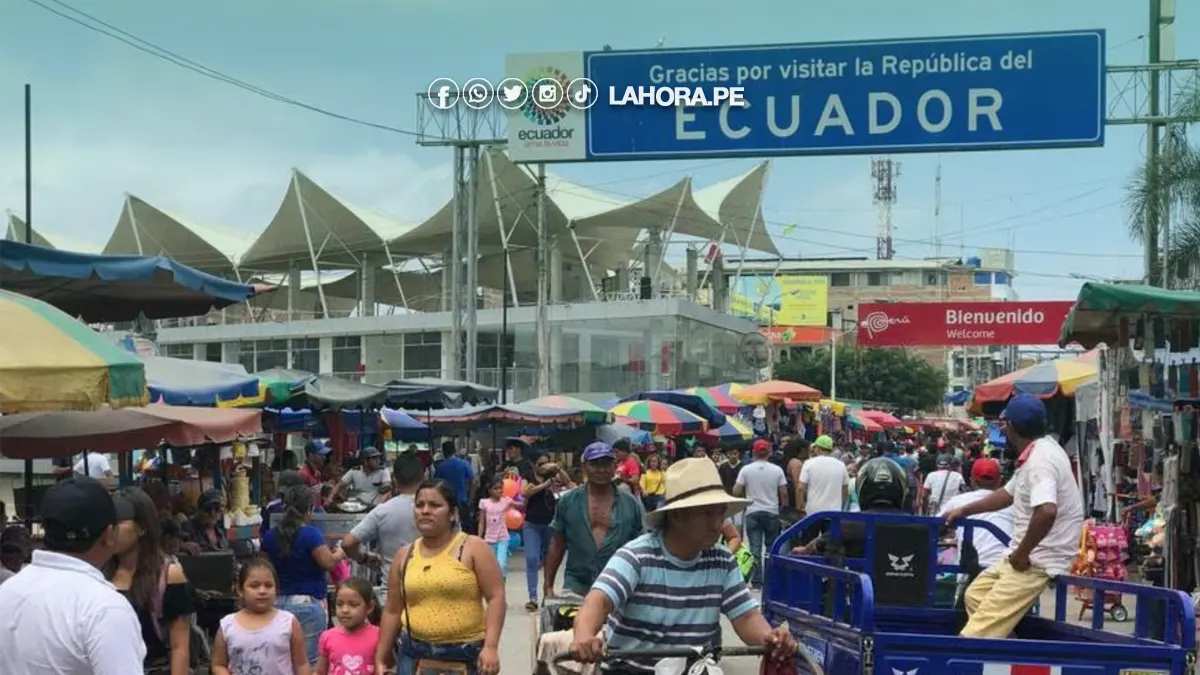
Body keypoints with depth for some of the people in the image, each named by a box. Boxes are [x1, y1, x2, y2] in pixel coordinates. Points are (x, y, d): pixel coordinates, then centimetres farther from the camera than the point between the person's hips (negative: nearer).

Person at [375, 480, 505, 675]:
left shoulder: (473, 548, -4)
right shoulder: (405, 555, 8)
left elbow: (496, 597, -8)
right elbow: (392, 610, 13)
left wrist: (491, 647, -18)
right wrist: (381, 658, 13)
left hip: (466, 655, -3)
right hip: (415, 654, 4)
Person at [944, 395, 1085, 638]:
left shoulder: (1040, 460, -21)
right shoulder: (1037, 453, 12)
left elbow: (1047, 511, -38)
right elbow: (1009, 493, 28)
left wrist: (1022, 553, -25)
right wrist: (964, 511, 33)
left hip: (1039, 561, -11)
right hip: (1029, 554, 11)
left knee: (981, 630, -17)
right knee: (976, 594, 21)